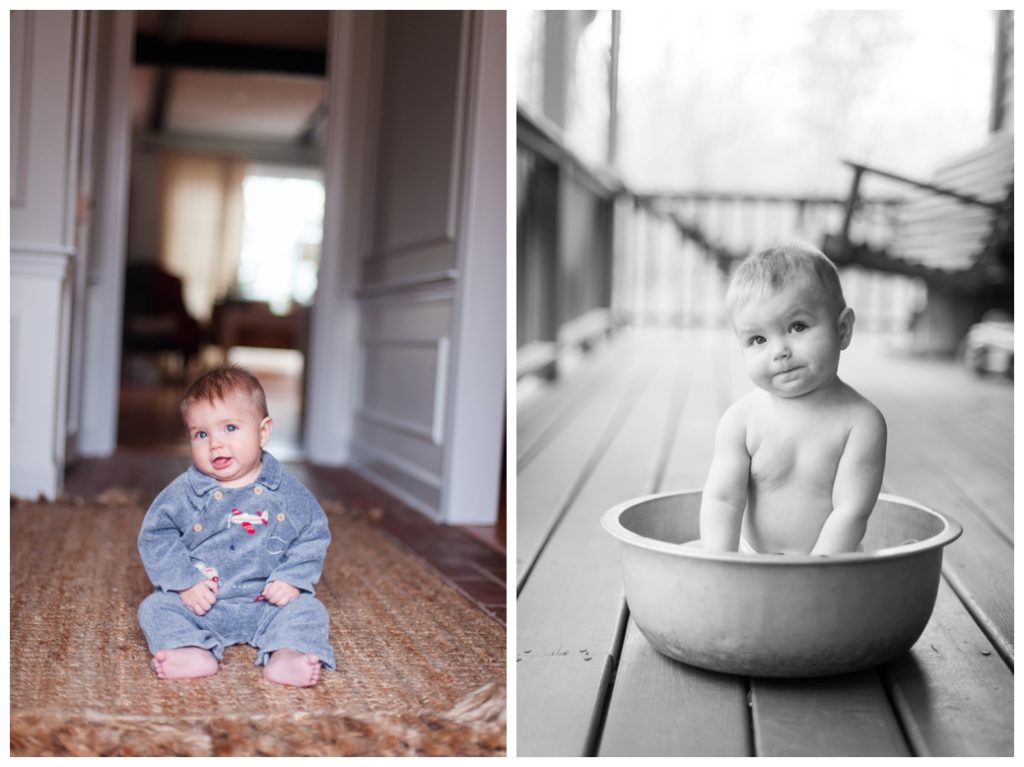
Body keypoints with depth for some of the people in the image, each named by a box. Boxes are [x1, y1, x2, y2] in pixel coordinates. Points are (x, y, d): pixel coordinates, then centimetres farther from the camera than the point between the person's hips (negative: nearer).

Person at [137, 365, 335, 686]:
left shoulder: (288, 492, -2)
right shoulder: (183, 492, -3)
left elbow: (313, 537, 2)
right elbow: (155, 537, -1)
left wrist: (293, 578, -13)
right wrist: (185, 582, -13)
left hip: (267, 603, 0)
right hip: (199, 603, 1)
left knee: (308, 609, -21)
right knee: (155, 607, -19)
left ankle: (285, 655, -44)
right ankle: (194, 652, -42)